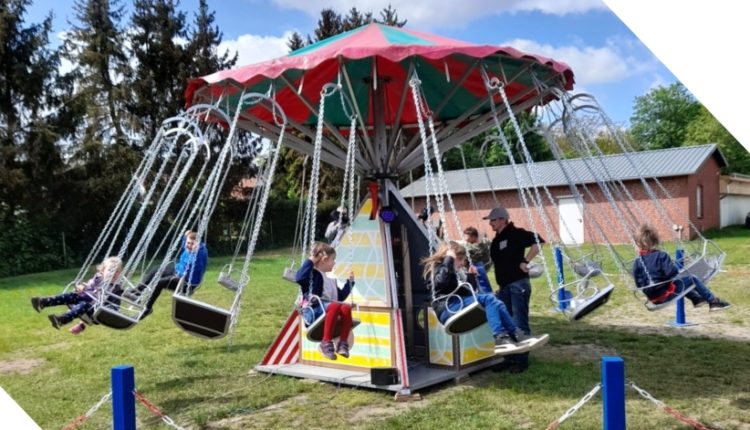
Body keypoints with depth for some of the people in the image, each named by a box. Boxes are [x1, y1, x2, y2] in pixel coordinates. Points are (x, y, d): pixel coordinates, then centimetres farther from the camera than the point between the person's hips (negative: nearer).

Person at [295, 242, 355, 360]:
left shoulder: (331, 281, 31)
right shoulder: (313, 273, 5)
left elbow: (340, 297, 34)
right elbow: (300, 278, -17)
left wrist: (349, 282, 29)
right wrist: (310, 260, -12)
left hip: (331, 308, 7)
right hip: (315, 309, -7)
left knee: (346, 307, -26)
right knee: (334, 306, -38)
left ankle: (343, 343, -28)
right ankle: (326, 342, -34)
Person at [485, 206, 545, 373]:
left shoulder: (516, 234, -9)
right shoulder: (496, 240, 16)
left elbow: (537, 242, -19)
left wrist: (525, 261, -19)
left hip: (518, 285, -9)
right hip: (504, 287, 9)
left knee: (520, 324, -5)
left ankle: (522, 360, 3)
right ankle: (511, 358, 22)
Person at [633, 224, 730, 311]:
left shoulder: (637, 262, -2)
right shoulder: (661, 255, -16)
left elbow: (638, 283, 2)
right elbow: (672, 273, -23)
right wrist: (675, 267, -1)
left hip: (653, 298, 7)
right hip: (666, 294, -7)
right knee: (692, 279, 11)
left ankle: (696, 299, 47)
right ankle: (713, 301, 22)